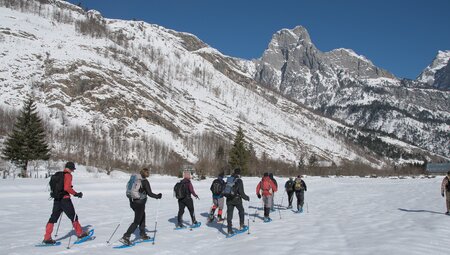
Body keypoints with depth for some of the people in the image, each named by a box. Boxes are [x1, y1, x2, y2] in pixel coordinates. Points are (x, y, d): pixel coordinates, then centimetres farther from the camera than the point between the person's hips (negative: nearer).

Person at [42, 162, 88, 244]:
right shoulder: (68, 175, -11)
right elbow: (67, 188, -20)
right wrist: (76, 194, -12)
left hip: (57, 199, 7)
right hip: (65, 199, -7)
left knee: (53, 218, 9)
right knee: (73, 216, 6)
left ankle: (47, 238, 7)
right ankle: (80, 233, 16)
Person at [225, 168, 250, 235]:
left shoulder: (228, 180, 5)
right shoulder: (239, 181, -12)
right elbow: (241, 192, -15)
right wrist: (246, 197, 1)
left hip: (229, 200, 4)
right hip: (237, 200, -4)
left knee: (229, 214, 6)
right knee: (241, 211, 22)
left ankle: (229, 230, 4)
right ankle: (241, 225, 24)